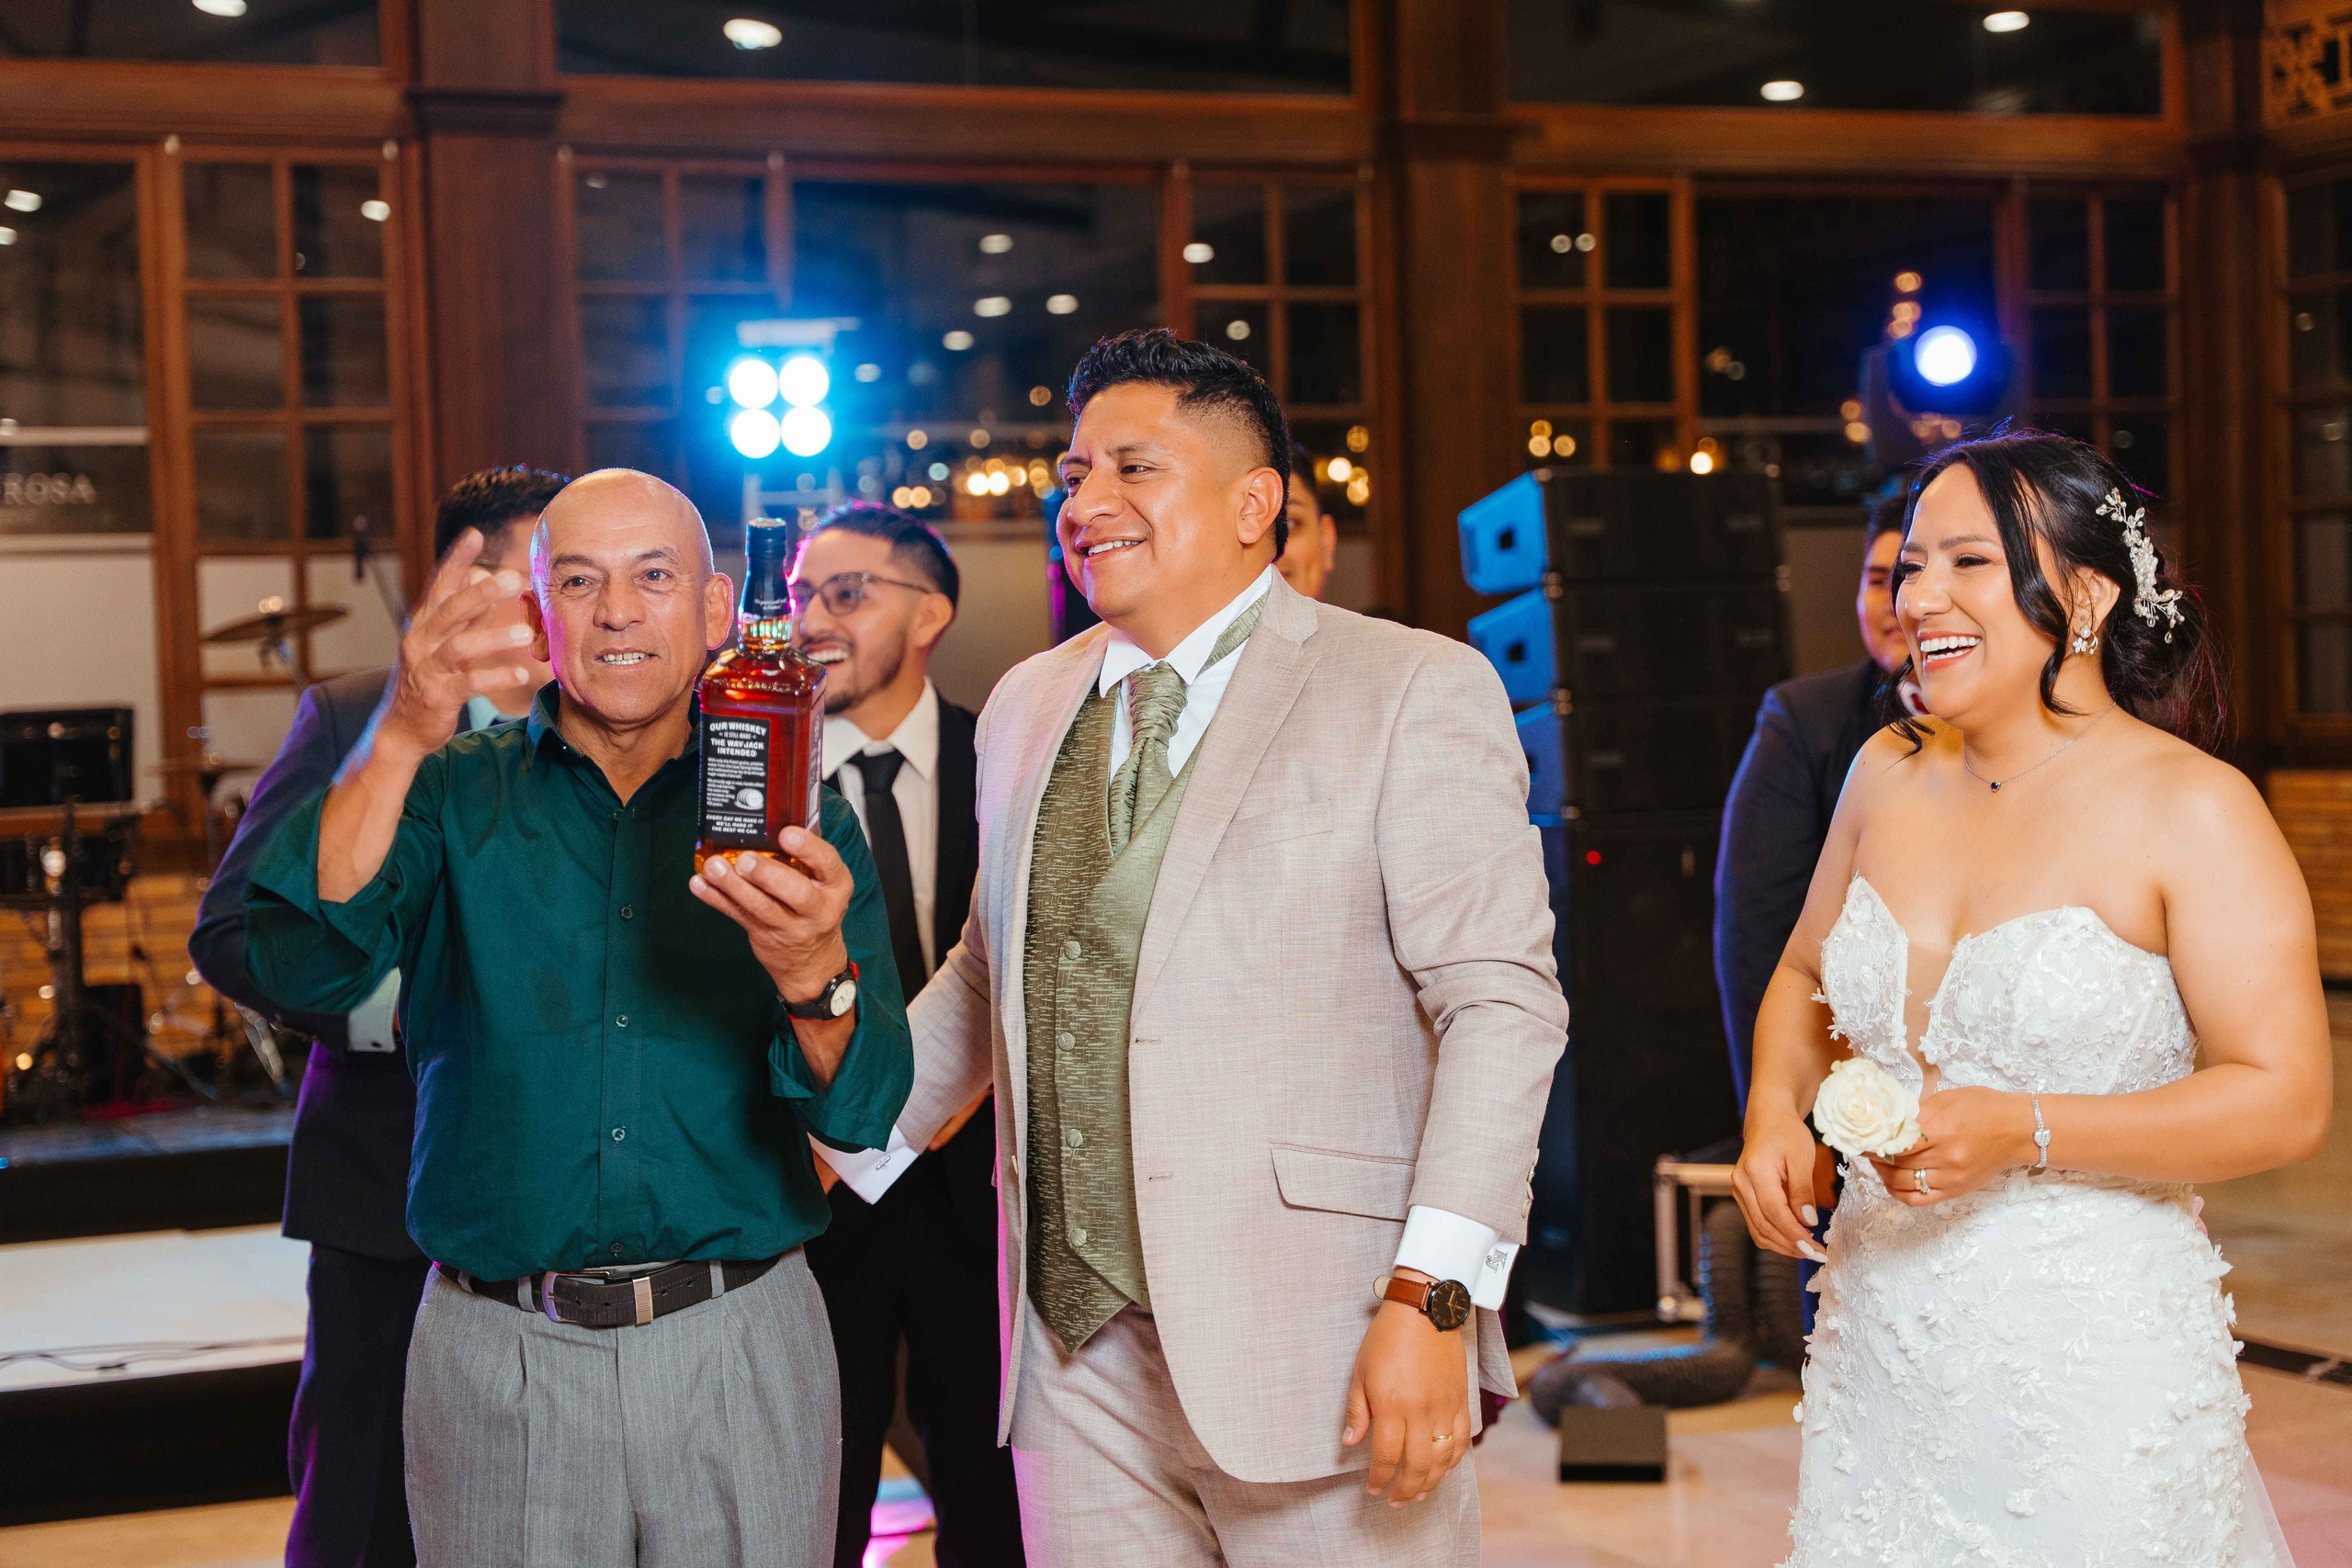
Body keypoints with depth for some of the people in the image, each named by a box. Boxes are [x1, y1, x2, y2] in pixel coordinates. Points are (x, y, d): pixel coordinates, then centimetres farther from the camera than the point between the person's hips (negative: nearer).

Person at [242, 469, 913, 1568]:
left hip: (740, 1354, 0)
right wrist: (400, 741, -30)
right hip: (498, 1358, 0)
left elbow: (866, 1111, -9)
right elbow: (303, 965, -16)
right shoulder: (454, 796, 3)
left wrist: (814, 975, -31)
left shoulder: (792, 819, 2)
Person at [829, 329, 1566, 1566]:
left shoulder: (1414, 691, -4)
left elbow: (1502, 1000, -10)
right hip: (1077, 1341, 5)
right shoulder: (1027, 707, 15)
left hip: (1319, 1355, -5)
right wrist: (851, 1142, 14)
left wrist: (1432, 1299, -18)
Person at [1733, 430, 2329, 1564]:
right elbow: (1805, 981, 20)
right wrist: (1774, 1116, 0)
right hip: (1879, 1347, 5)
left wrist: (2023, 1132, -22)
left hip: (2093, 1362, -5)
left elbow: (2285, 1100, -14)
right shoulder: (1890, 773, 6)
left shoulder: (2192, 808, -10)